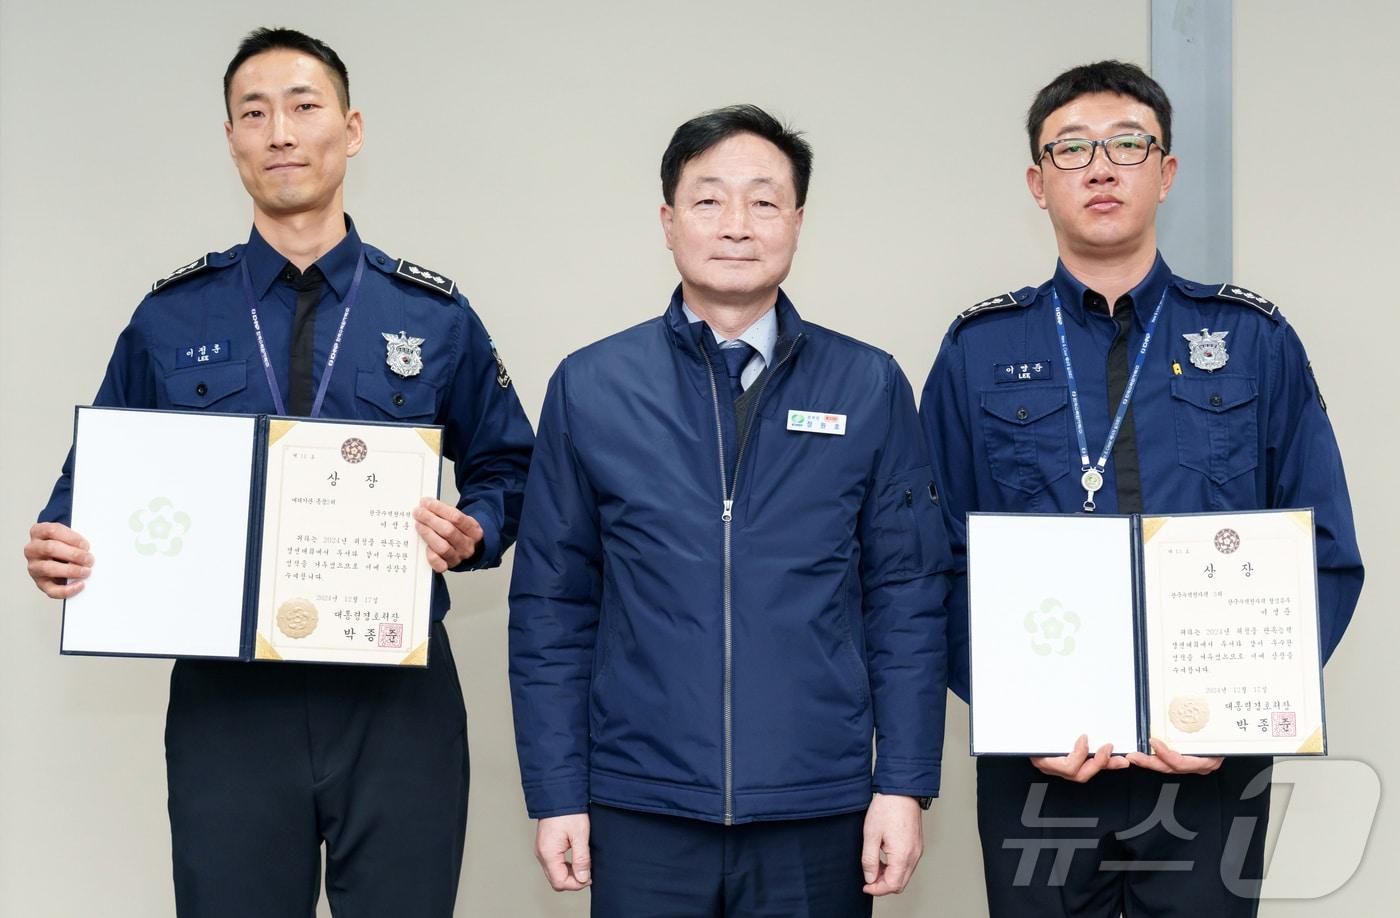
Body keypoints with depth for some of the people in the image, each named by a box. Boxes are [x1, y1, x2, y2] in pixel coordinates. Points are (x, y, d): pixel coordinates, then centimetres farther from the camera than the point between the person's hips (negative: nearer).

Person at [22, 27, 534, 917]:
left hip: (396, 699, 0)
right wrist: (59, 546, -8)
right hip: (225, 699, 1)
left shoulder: (434, 316, 5)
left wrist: (474, 534, -9)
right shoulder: (172, 318, 7)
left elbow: (506, 468, 12)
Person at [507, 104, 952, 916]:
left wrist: (904, 786, -2)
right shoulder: (590, 388, 2)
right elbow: (553, 607, 4)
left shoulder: (870, 389, 2)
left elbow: (908, 599, 3)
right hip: (643, 817, 0)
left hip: (817, 817, 0)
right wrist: (557, 794, 0)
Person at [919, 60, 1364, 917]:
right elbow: (940, 562, 2)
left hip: (1211, 760, 0)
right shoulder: (979, 353, 4)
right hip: (1038, 763, 0)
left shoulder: (1255, 341, 4)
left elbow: (1326, 558, 2)